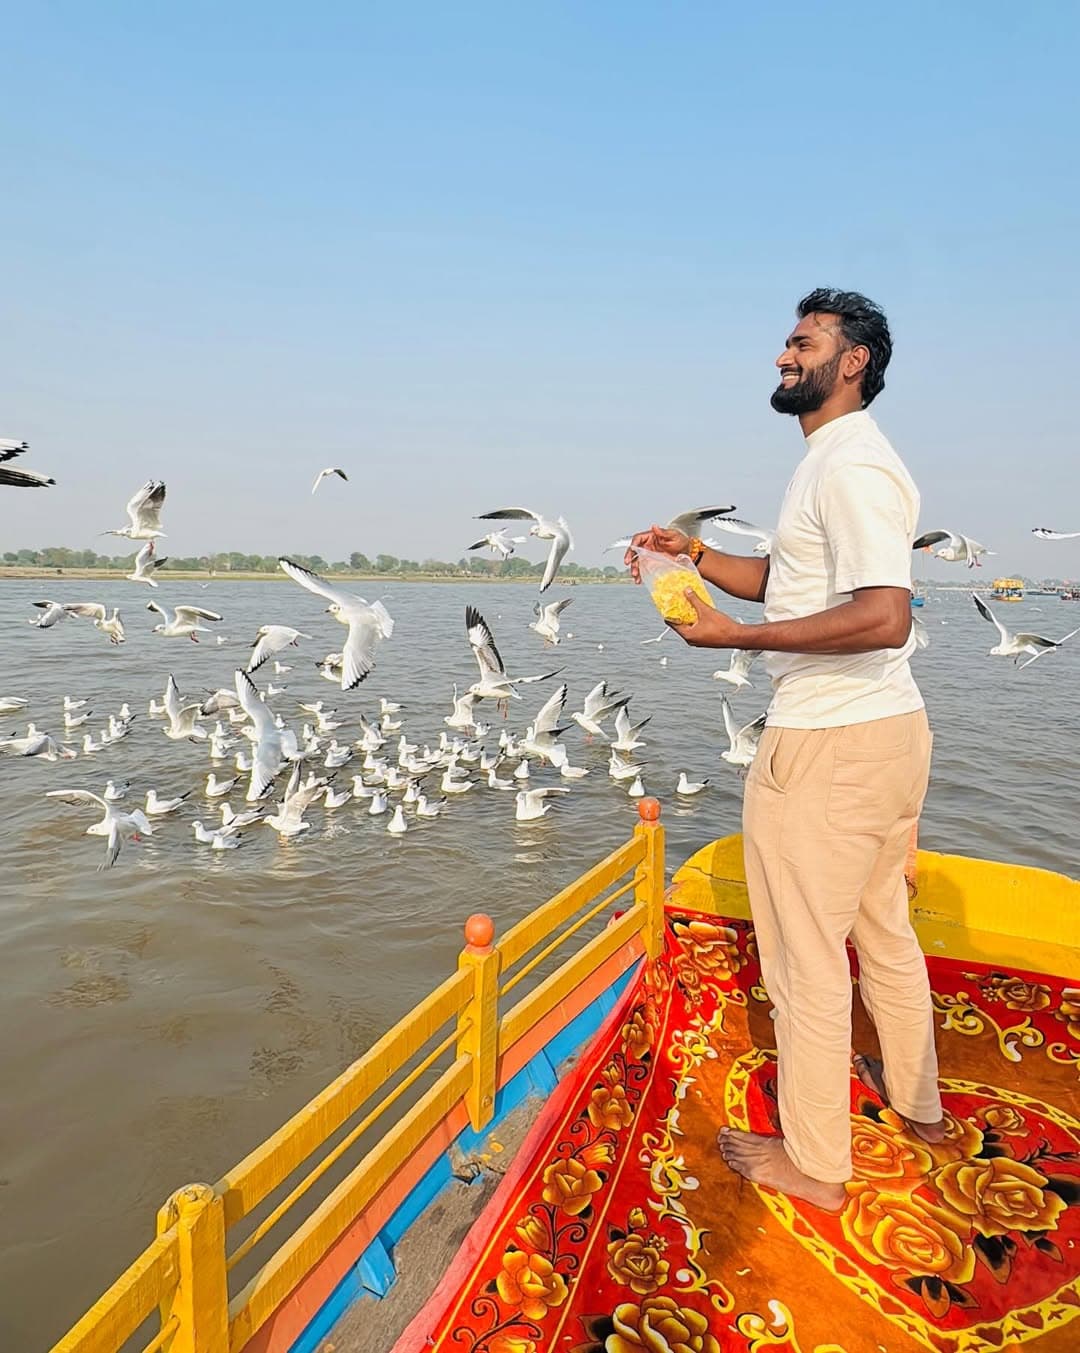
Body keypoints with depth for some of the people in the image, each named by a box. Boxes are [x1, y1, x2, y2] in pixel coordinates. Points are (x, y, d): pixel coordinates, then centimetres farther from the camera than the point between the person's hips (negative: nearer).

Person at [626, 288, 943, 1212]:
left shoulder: (851, 467, -17)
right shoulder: (838, 461, 17)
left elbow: (884, 617, -28)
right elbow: (789, 580, 21)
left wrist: (736, 637, -23)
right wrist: (696, 554, 8)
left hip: (831, 744, -11)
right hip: (892, 729, 11)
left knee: (806, 951, 3)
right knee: (883, 928, 23)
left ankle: (813, 1163, 20)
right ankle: (916, 1099, 43)